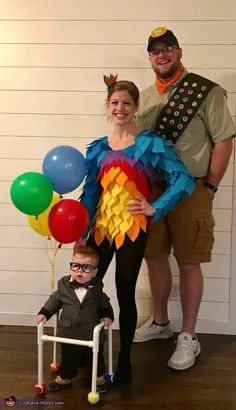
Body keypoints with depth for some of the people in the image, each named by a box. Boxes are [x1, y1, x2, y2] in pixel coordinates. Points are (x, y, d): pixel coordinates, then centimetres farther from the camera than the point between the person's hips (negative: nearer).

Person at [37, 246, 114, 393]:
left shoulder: (96, 288, -10)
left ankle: (99, 377, 43)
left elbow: (105, 304, 4)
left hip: (92, 334, 0)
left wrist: (108, 316, -9)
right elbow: (55, 300, 4)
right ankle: (64, 378, 40)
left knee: (95, 357, 19)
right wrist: (45, 313, -4)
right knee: (68, 358, 17)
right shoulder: (64, 285, -8)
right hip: (69, 333, 1)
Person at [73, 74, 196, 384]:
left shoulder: (151, 143, -3)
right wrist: (81, 233, 6)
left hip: (132, 228, -4)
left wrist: (155, 208, -11)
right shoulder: (98, 148, 10)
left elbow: (184, 180, -8)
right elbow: (90, 192, 10)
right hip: (101, 227, 4)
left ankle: (124, 361, 20)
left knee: (125, 295, 3)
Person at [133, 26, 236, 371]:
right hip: (150, 190, 5)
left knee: (188, 264, 2)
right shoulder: (144, 97, 12)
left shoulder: (207, 91, -5)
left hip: (190, 191, -5)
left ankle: (189, 338, 16)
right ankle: (160, 322, 33)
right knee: (155, 257, 13)